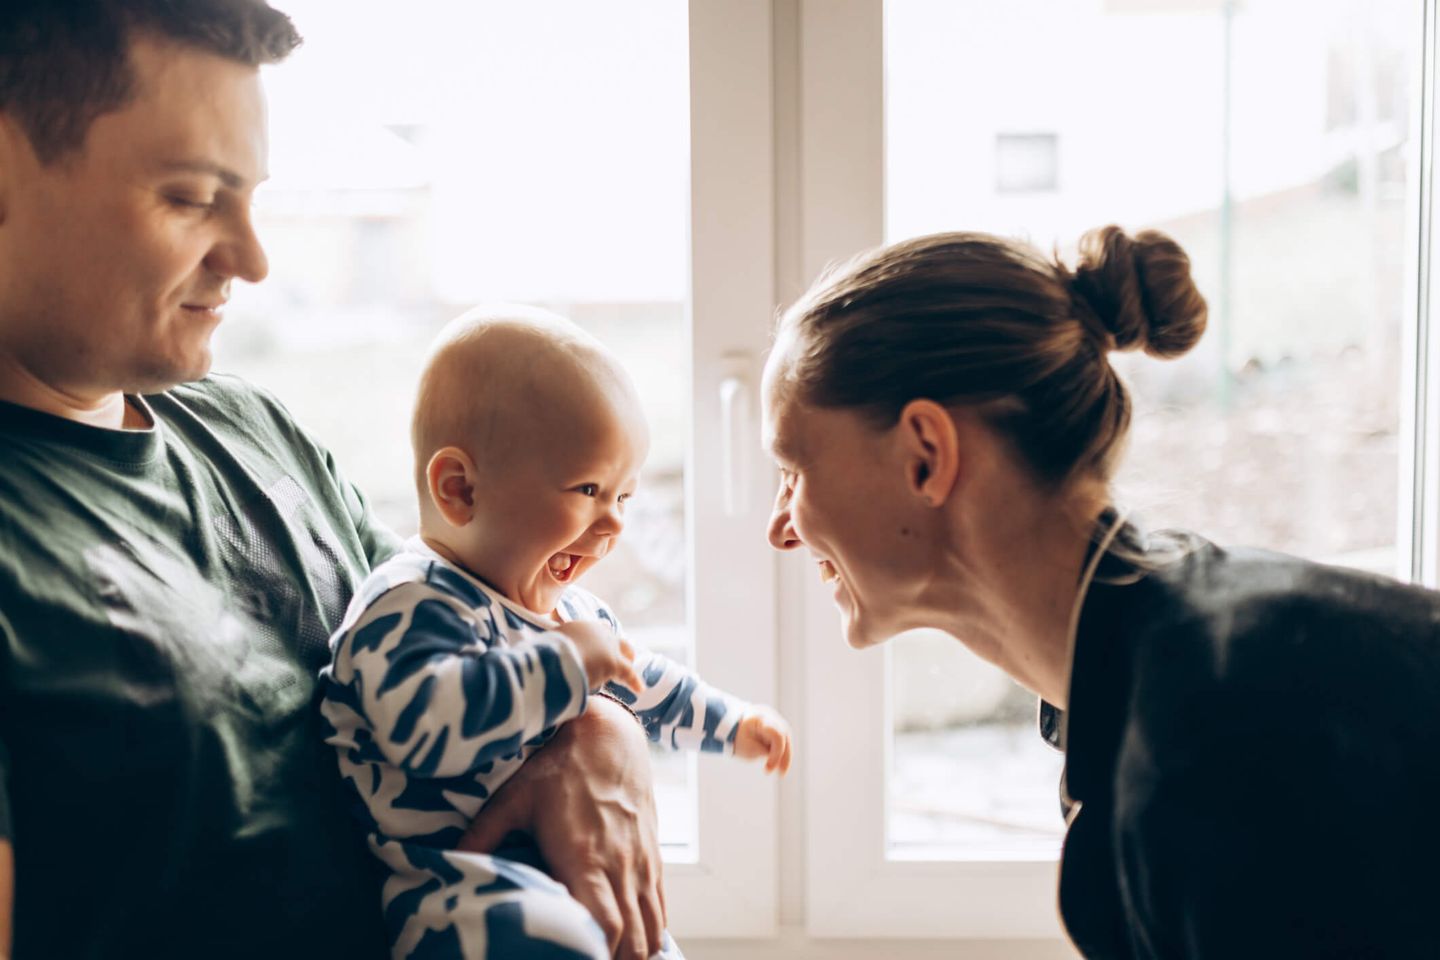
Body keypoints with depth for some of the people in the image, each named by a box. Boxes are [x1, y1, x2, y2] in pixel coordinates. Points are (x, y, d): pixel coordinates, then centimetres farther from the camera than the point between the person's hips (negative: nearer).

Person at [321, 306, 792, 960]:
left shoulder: (572, 610, 14)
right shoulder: (410, 605, -19)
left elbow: (645, 684, 33)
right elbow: (430, 719, -38)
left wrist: (729, 724, 39)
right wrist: (566, 663, -29)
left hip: (556, 878, 10)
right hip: (444, 878, -10)